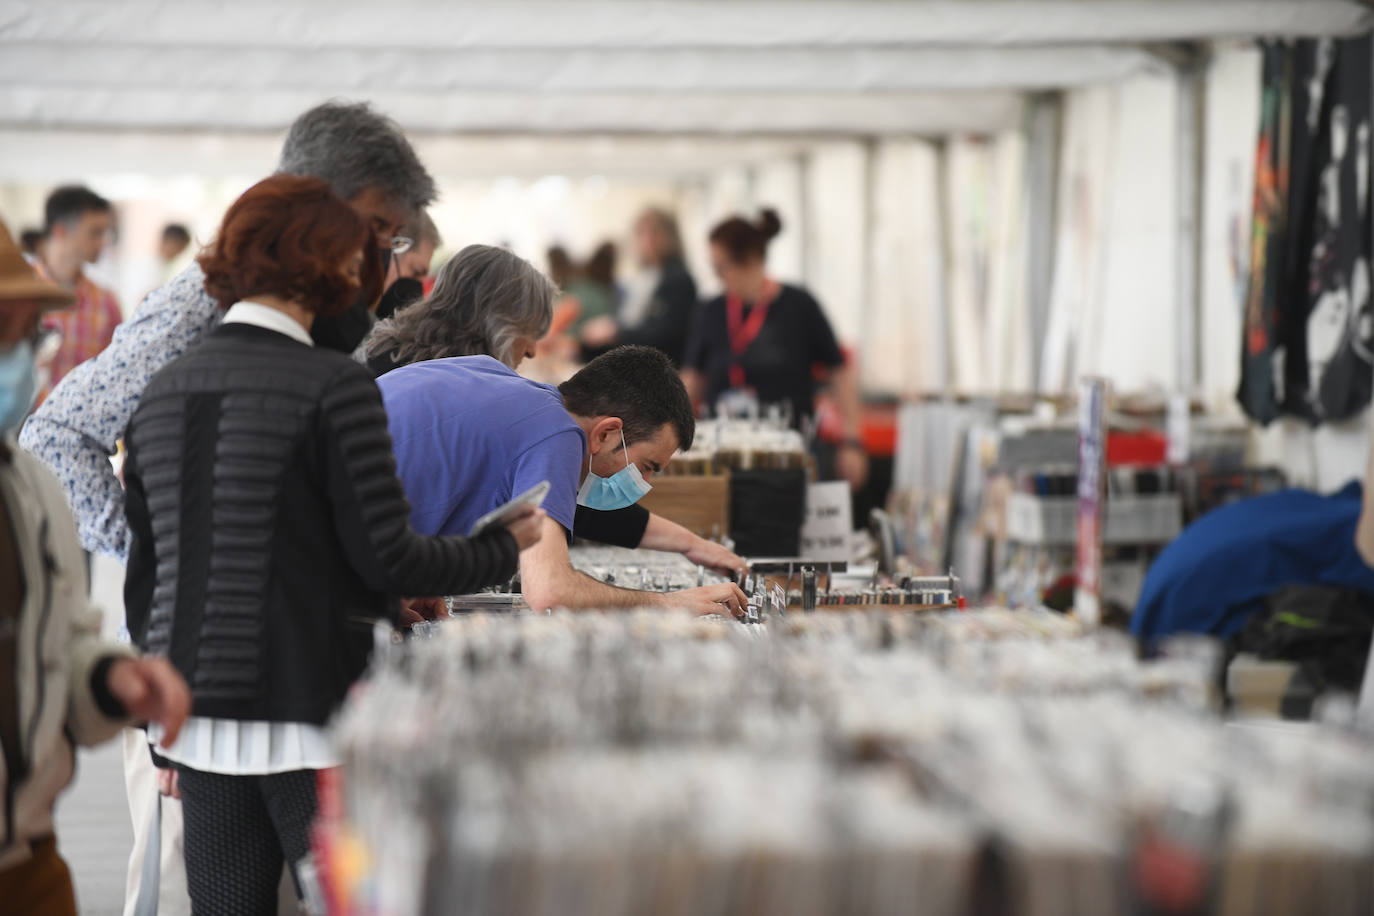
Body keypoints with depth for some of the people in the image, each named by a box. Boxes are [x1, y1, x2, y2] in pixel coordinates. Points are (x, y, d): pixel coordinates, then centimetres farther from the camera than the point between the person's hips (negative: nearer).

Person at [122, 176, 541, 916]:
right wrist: (505, 547, 3)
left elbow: (143, 569, 15)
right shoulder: (335, 388, -11)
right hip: (305, 715, -6)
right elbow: (385, 557, -12)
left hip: (197, 713, 7)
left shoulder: (162, 391, 10)